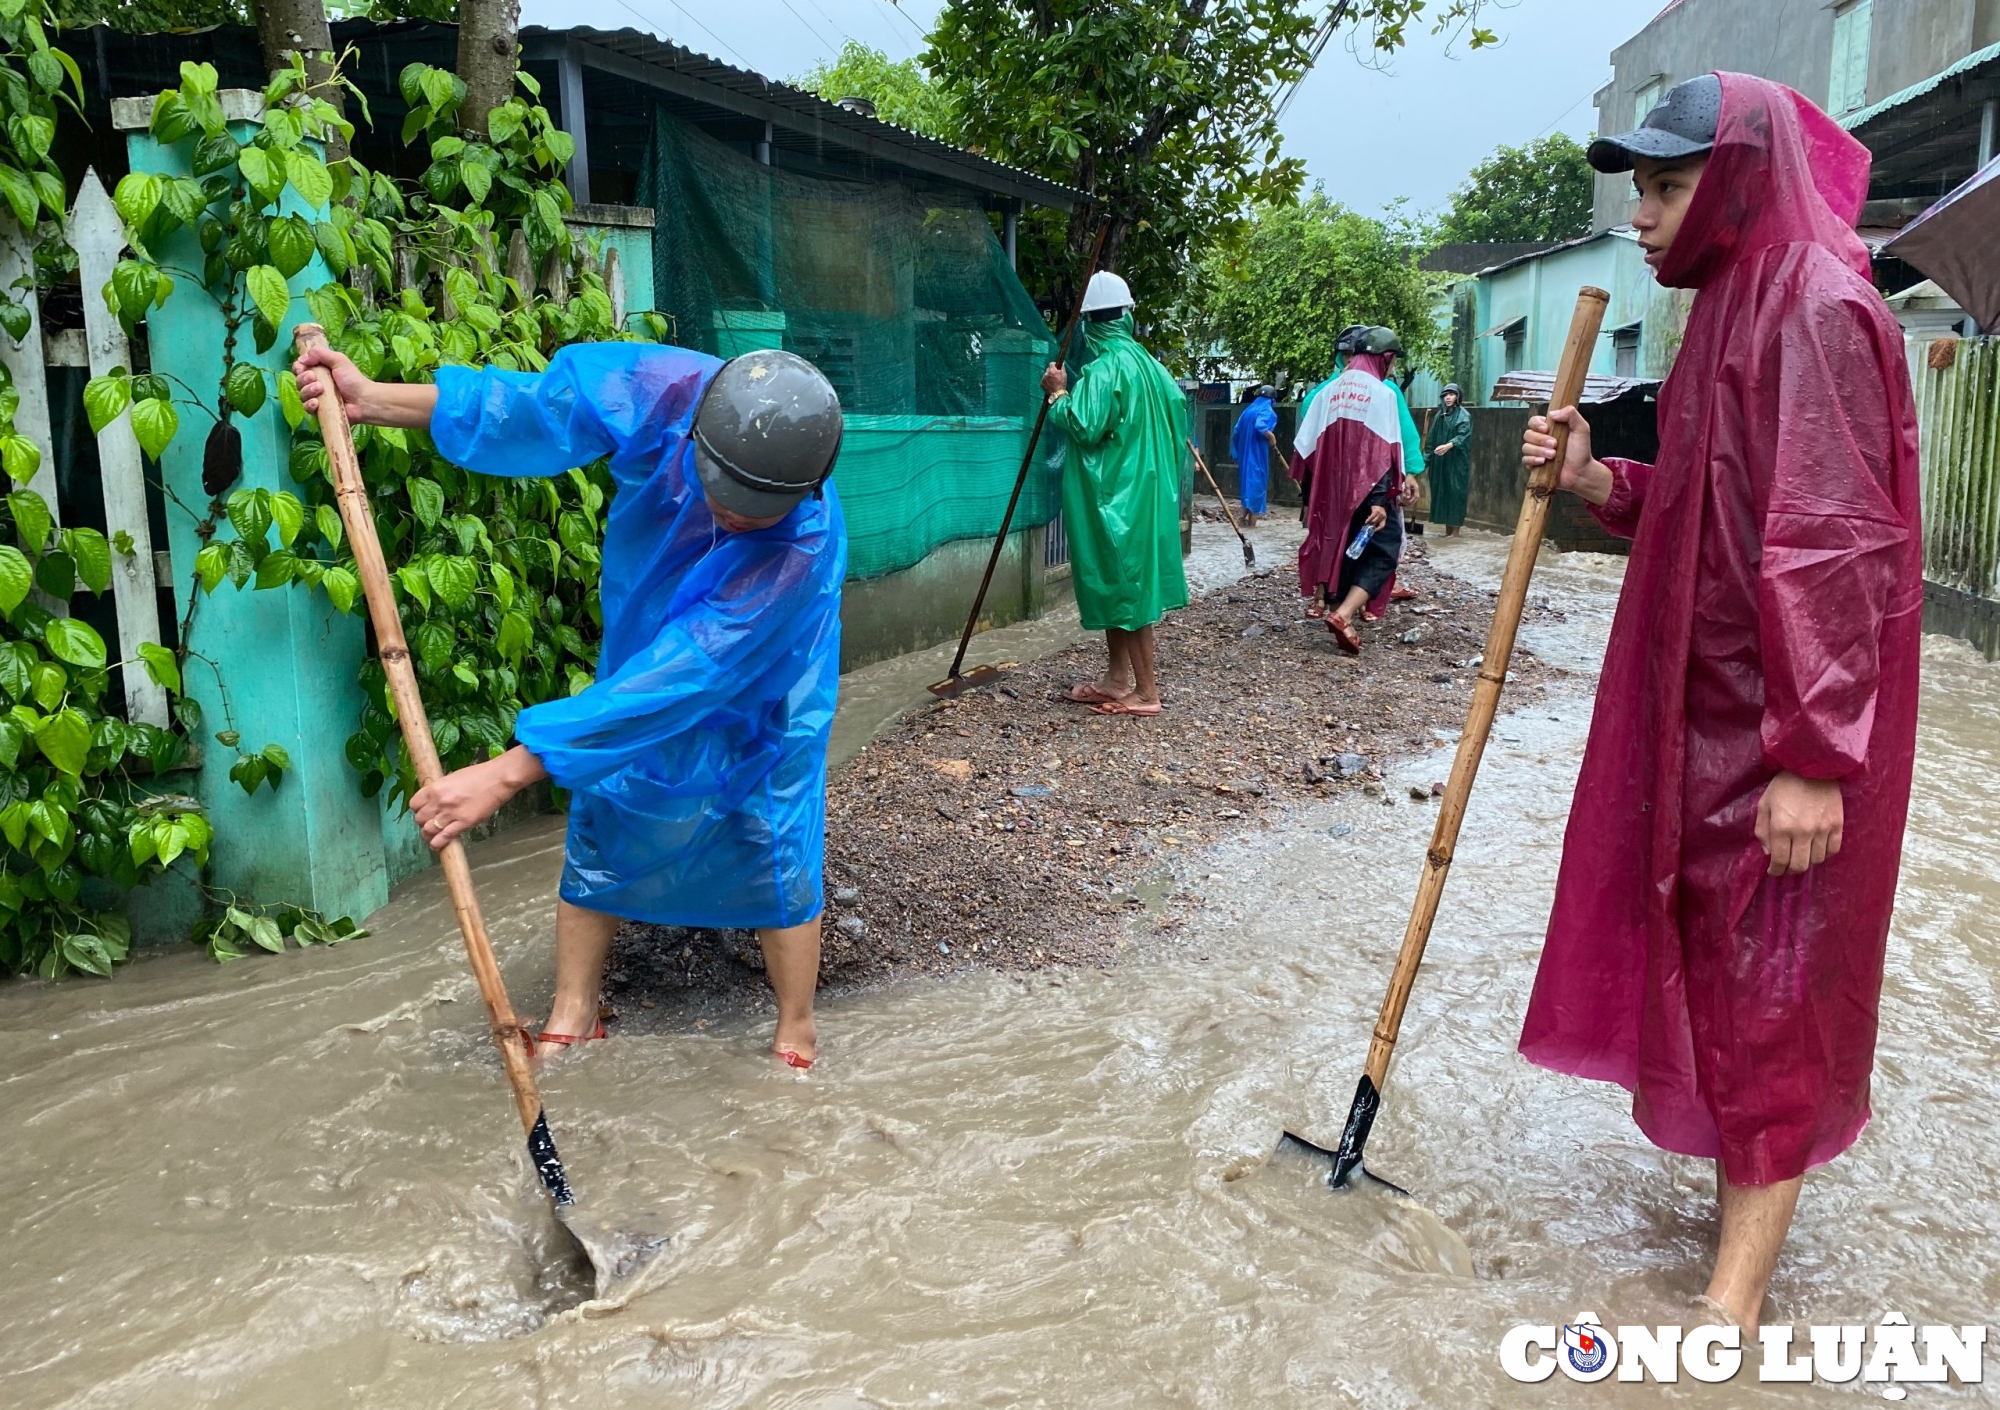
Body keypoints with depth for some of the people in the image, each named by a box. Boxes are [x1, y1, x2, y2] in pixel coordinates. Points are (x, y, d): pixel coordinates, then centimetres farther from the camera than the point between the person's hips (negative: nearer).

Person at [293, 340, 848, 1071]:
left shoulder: (804, 547, -43)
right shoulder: (669, 389, -33)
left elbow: (673, 682, -44)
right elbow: (532, 411, -15)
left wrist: (508, 773, -45)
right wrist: (372, 399, -17)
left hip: (759, 705, -4)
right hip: (640, 664, 5)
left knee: (776, 860, 3)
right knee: (596, 836, 10)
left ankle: (796, 1041, 25)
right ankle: (571, 1020, 27)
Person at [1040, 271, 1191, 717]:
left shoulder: (1104, 368, -17)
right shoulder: (1146, 363, 9)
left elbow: (1085, 427, -23)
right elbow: (1177, 404, 20)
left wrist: (1059, 394, -9)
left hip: (1113, 493, -9)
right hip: (1141, 488, 9)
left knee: (1122, 584, -5)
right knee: (1118, 582, 15)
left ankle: (1146, 691, -1)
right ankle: (1118, 677, 22)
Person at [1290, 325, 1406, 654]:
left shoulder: (1328, 391, 6)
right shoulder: (1382, 393, -9)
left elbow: (1306, 444, 7)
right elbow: (1385, 452, -15)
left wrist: (1310, 492, 16)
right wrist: (1381, 499, -19)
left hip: (1332, 490, 6)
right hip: (1366, 488, -5)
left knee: (1336, 546, 17)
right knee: (1382, 550, 1)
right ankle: (1344, 614, -17)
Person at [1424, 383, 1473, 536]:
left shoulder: (1463, 415, -5)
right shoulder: (1440, 415, 14)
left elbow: (1463, 435, -21)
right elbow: (1432, 438, 14)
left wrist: (1448, 445, -38)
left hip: (1456, 461, -7)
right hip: (1440, 461, 7)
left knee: (1455, 492, -7)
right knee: (1442, 493, 6)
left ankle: (1456, 530, -4)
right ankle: (1447, 529, 12)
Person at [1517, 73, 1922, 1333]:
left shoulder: (1814, 307, -17)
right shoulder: (1738, 305, 14)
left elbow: (1833, 544, -23)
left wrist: (1816, 756, -25)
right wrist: (1599, 482, -1)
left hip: (1782, 722, -9)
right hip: (1710, 704, 9)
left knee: (1765, 976, -1)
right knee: (1716, 955, 18)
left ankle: (1736, 1295, 12)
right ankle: (1748, 1181, 36)